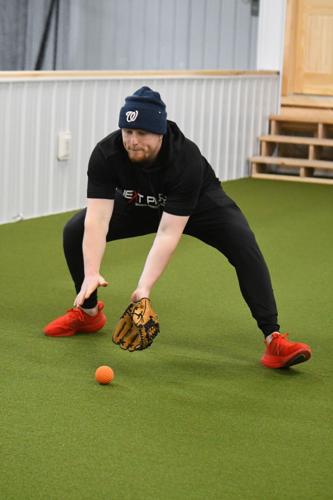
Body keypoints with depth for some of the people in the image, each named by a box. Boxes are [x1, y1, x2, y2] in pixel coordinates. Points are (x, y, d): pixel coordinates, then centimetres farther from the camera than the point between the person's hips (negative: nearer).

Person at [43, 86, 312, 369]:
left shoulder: (187, 159, -39)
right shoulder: (106, 154, -32)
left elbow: (168, 232, -40)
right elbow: (97, 218, -36)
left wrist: (145, 286, -48)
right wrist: (91, 274, -49)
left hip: (198, 203, -3)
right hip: (137, 204, 3)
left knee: (243, 243, -29)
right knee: (75, 232, -13)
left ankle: (273, 339, -27)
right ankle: (89, 313, 13)